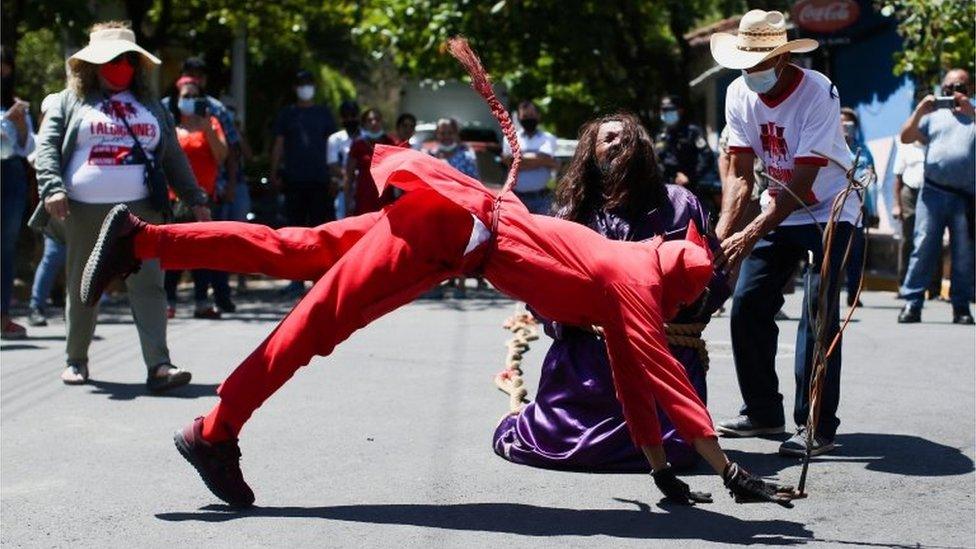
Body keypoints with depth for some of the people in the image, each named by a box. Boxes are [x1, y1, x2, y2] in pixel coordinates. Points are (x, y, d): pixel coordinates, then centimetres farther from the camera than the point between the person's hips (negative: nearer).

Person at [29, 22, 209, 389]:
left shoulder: (150, 106, 20)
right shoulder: (70, 101, 12)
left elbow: (173, 158, 21)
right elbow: (46, 147, 2)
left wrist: (195, 200, 16)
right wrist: (52, 188, -15)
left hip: (140, 209, 1)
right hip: (85, 211, -1)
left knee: (148, 285, -10)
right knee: (82, 289, 7)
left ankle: (159, 365, -17)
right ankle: (76, 361, 21)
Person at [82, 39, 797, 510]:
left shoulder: (629, 269, 14)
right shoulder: (632, 284, -9)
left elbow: (634, 384, 21)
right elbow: (669, 384, -14)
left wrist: (664, 472, 22)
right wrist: (732, 473, -11)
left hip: (467, 225, 8)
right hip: (454, 222, -8)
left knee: (294, 251, 8)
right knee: (322, 318, -5)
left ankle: (139, 238, 8)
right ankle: (215, 434, 0)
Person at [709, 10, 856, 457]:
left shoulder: (817, 93, -26)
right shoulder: (739, 94, -9)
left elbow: (802, 183, -29)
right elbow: (740, 174, -9)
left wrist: (750, 235, -37)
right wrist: (722, 231, -24)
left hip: (829, 211, -6)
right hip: (778, 210, 6)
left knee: (818, 314, -15)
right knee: (747, 303, 0)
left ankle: (816, 428, -11)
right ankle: (762, 411, 14)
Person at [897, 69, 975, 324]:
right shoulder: (934, 116, 18)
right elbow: (906, 137, 11)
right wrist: (919, 112, -3)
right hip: (933, 192, 1)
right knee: (923, 246, -5)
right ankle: (912, 303, -5)